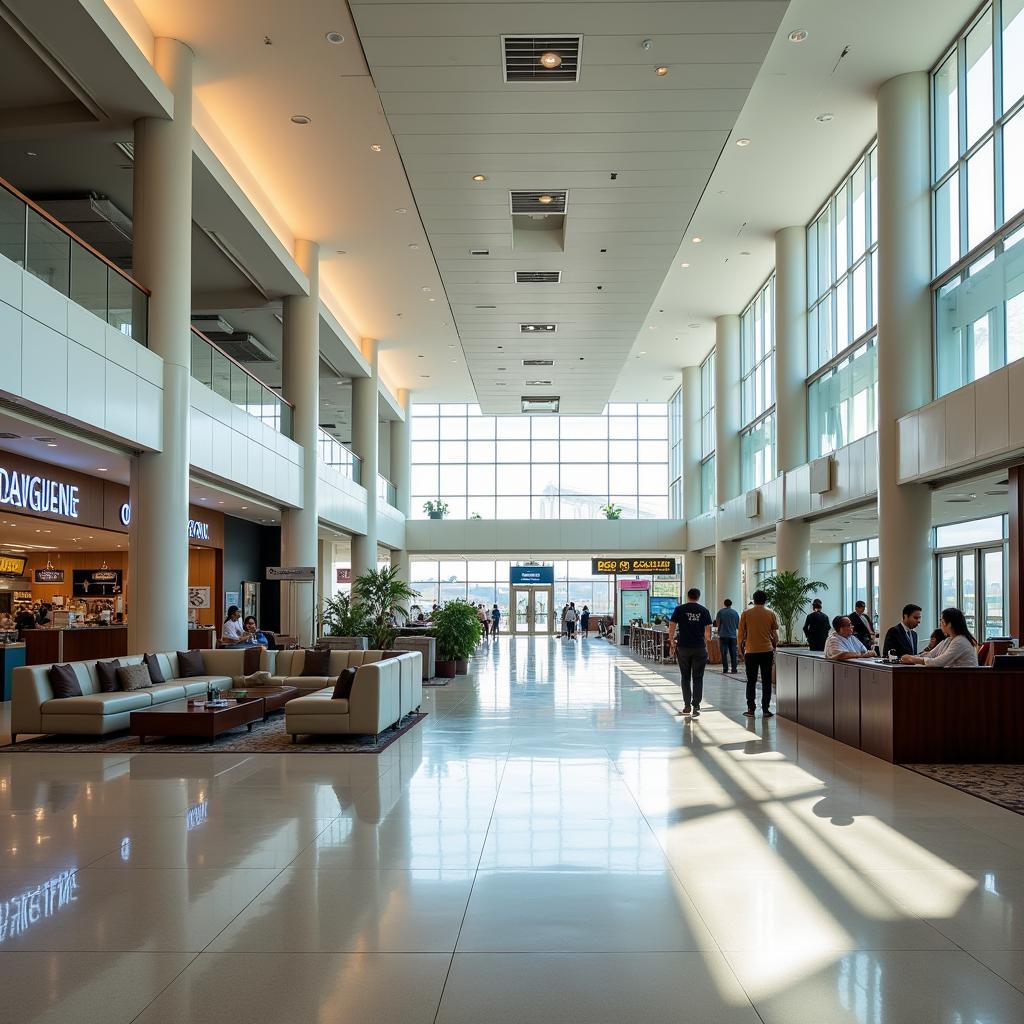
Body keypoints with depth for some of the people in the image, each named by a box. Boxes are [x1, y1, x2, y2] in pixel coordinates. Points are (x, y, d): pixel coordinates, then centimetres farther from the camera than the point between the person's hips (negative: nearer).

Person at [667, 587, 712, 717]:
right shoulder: (704, 611, 2)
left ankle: (687, 705, 10)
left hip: (683, 647, 0)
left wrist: (672, 643, 11)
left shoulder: (679, 609, 0)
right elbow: (708, 631, 1)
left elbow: (671, 627, -1)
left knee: (685, 677, 11)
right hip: (699, 648, 0)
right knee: (698, 678, 6)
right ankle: (696, 706, 2)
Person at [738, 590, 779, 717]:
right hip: (767, 651, 1)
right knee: (766, 681, 7)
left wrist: (741, 649, 12)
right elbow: (775, 635, 3)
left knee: (751, 681, 7)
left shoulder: (746, 613, -2)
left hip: (751, 652, -1)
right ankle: (766, 709, 6)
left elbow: (741, 634, 0)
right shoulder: (771, 614, 0)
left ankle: (750, 709, 6)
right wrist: (774, 647, 19)